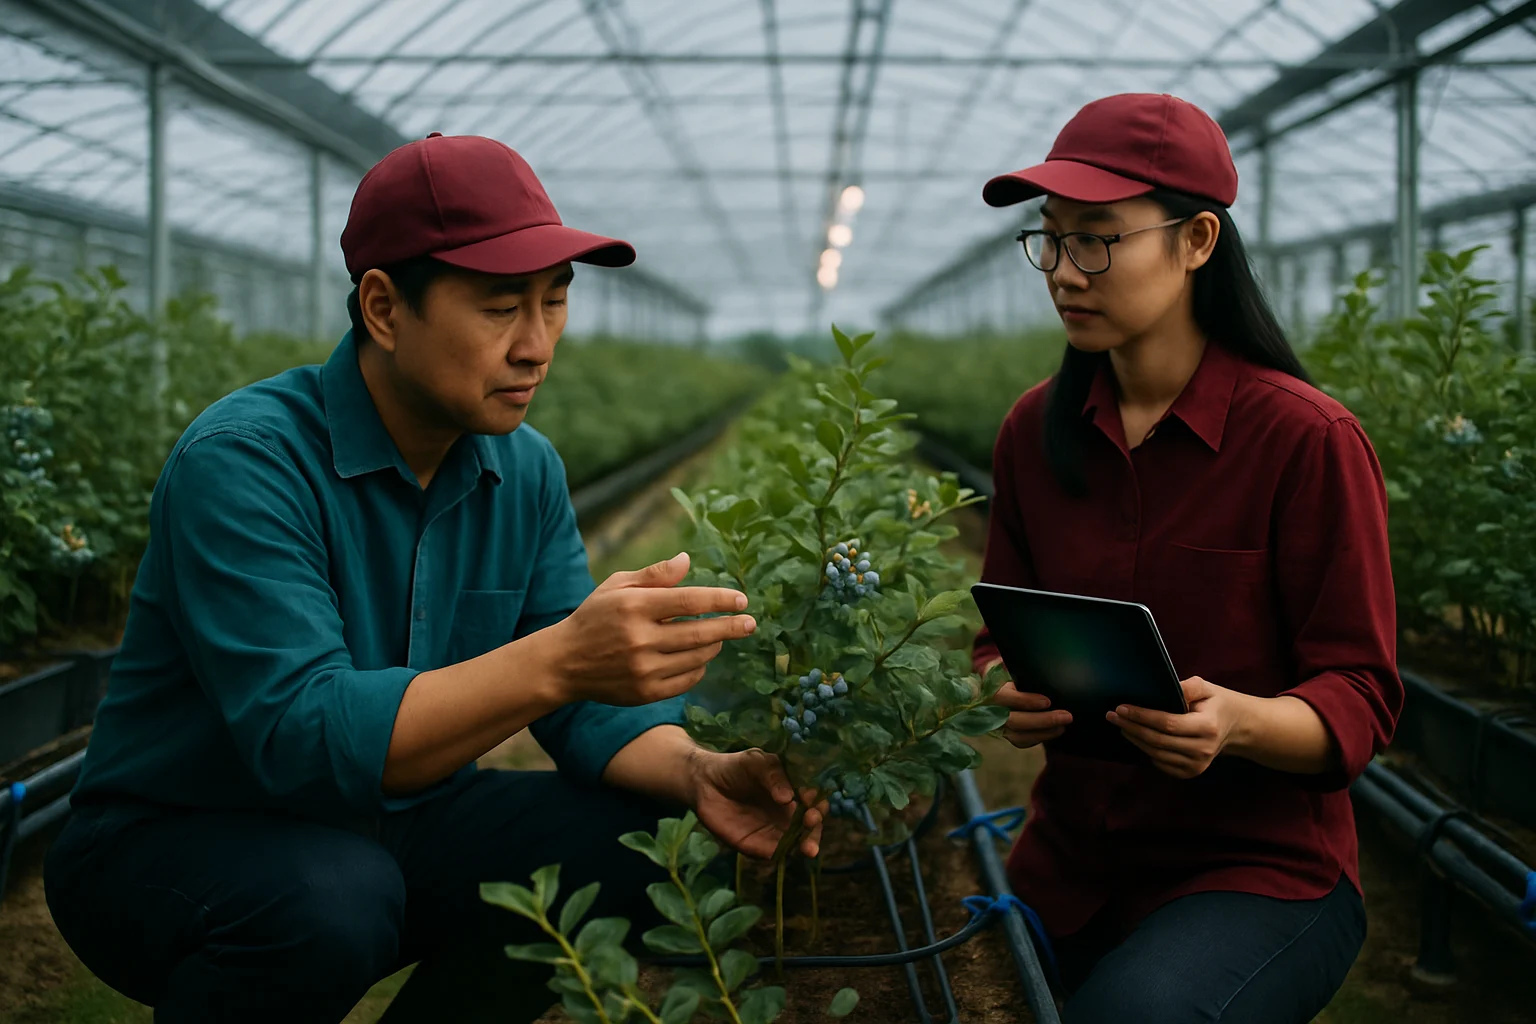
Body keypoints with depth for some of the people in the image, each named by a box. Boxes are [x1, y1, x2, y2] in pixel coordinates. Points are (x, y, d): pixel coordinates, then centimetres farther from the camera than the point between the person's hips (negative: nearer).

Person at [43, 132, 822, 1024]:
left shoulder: (527, 471, -2)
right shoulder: (244, 462, -24)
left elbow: (588, 701, -4)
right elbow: (303, 736, -34)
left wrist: (697, 772, -26)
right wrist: (556, 659, -45)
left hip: (393, 831, 6)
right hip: (173, 846, -6)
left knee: (640, 837, -11)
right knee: (329, 898, -37)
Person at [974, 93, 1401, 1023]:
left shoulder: (1309, 441, -14)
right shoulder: (1036, 430, 2)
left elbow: (1359, 699, -12)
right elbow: (1003, 634, 9)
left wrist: (1234, 722, -32)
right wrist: (1011, 693, -15)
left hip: (1263, 869, -5)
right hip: (1073, 866, 5)